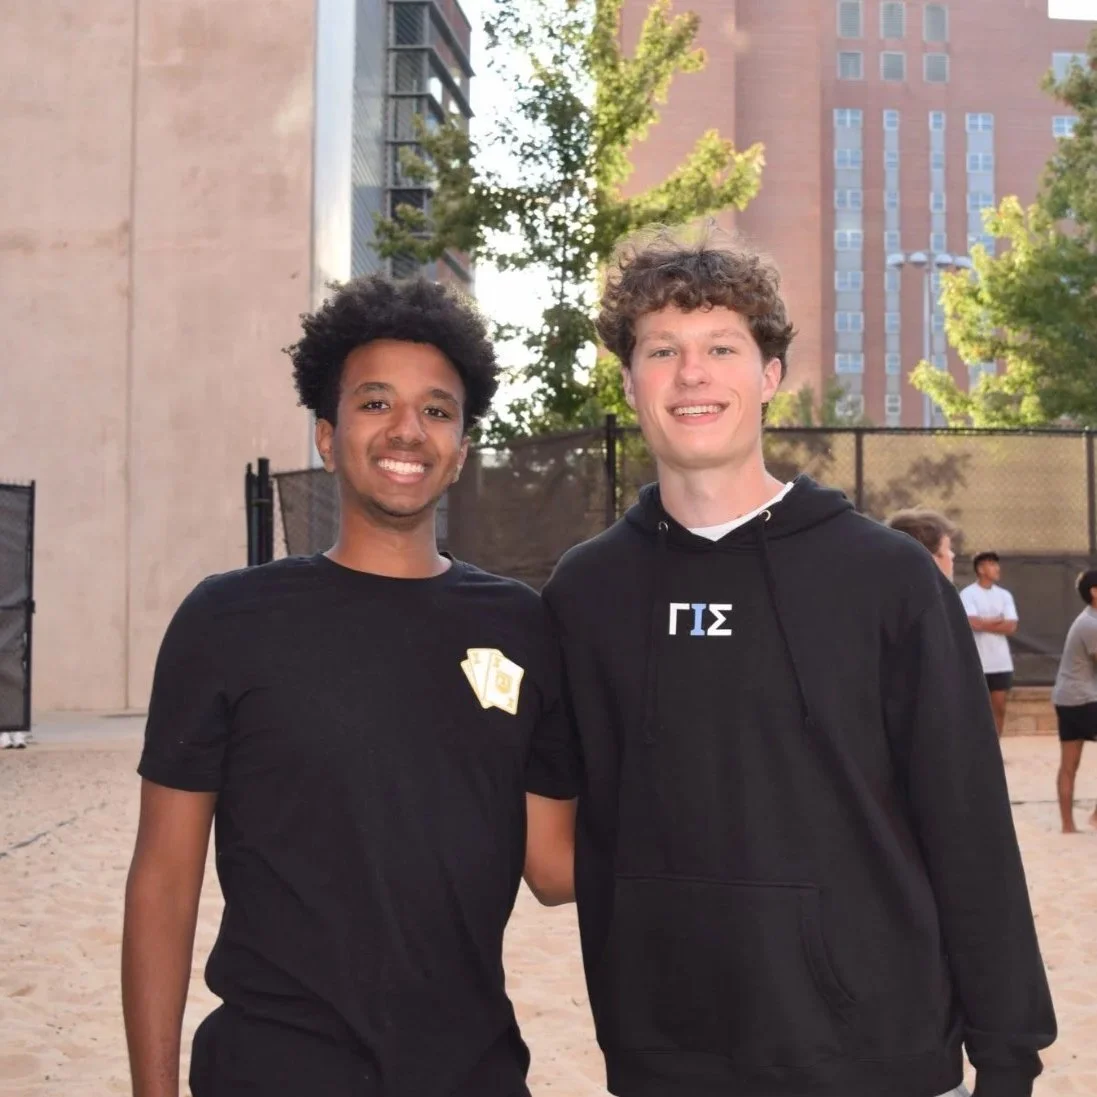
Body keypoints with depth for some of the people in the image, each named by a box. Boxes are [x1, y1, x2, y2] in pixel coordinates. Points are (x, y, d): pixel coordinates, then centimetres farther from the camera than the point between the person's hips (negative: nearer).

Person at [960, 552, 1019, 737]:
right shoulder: (968, 594, -6)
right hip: (977, 662, -5)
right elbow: (973, 623, -20)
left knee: (999, 708, 6)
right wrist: (999, 620, -7)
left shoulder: (1004, 595, 9)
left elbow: (1011, 627, -2)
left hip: (1001, 662, 5)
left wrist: (985, 623, -8)